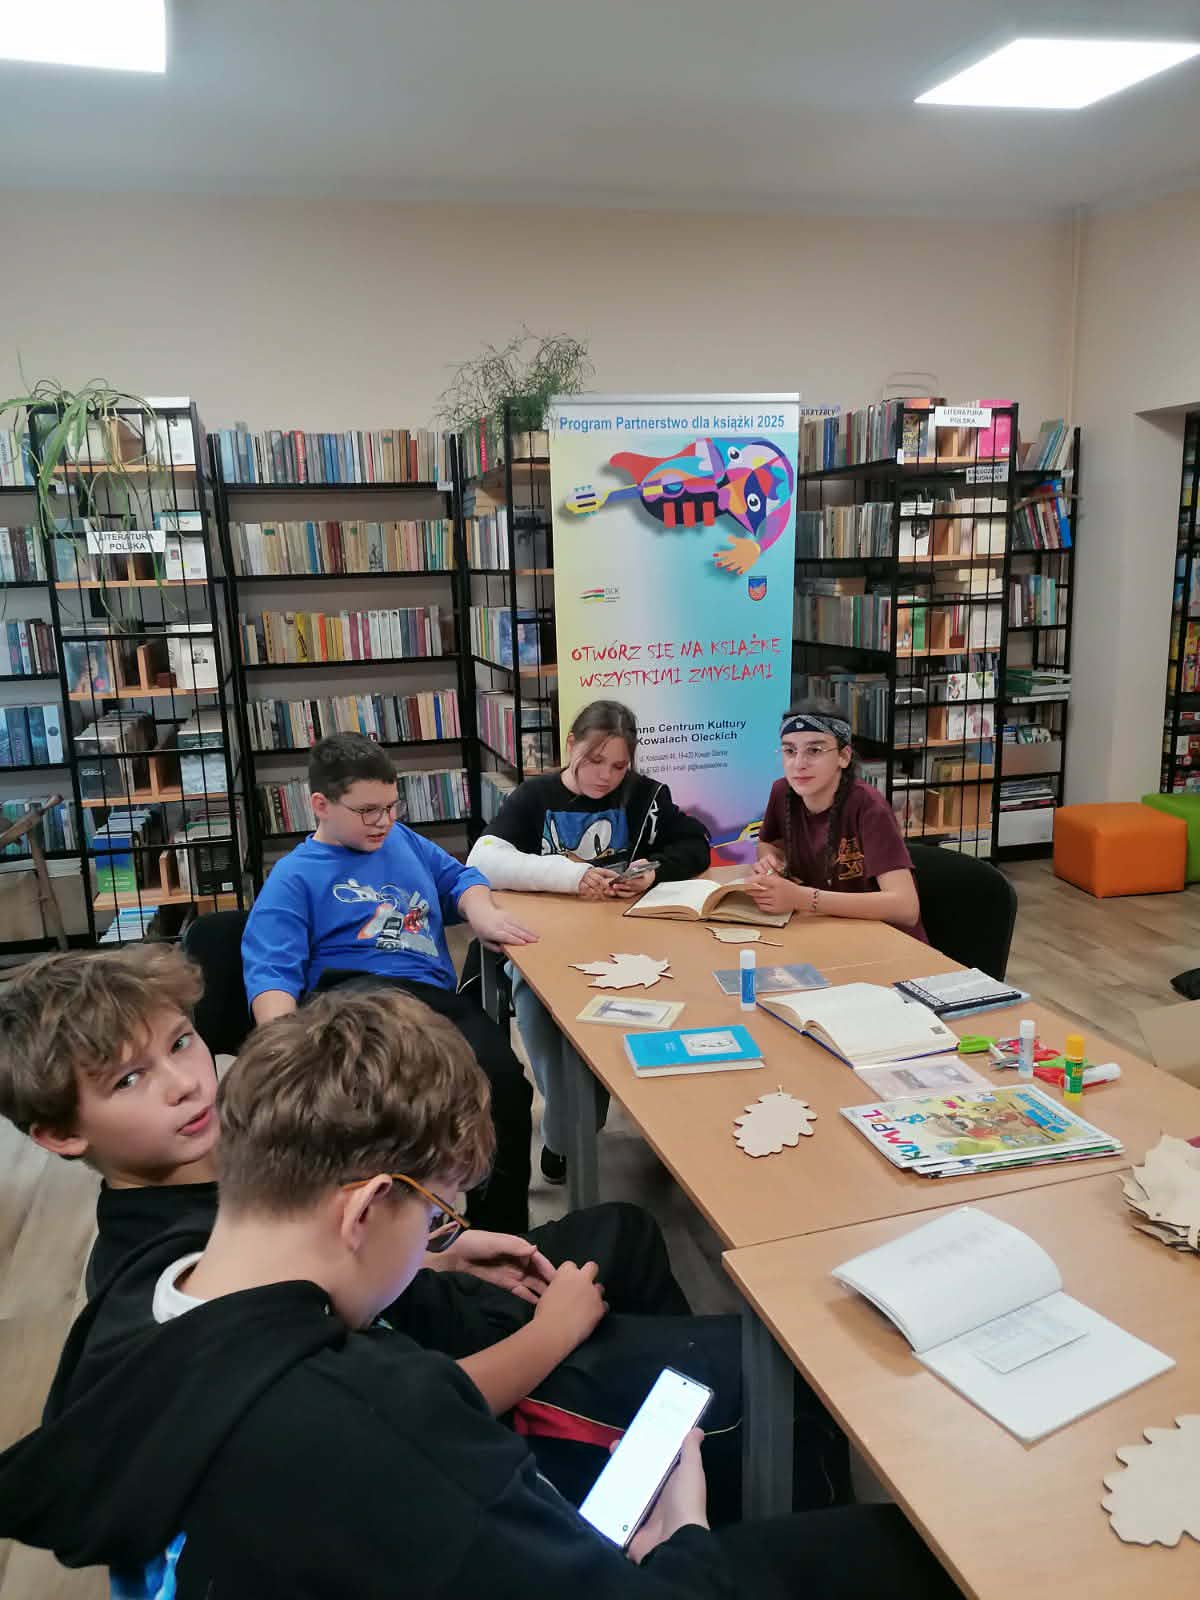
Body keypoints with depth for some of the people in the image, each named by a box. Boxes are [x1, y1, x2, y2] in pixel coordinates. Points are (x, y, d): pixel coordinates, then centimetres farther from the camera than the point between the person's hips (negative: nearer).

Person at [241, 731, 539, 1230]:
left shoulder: (402, 839, 26)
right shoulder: (295, 876, 8)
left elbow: (459, 876, 37)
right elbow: (272, 971, -4)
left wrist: (482, 913, 11)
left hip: (435, 997, 4)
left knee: (503, 1082, -29)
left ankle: (499, 1235, -9)